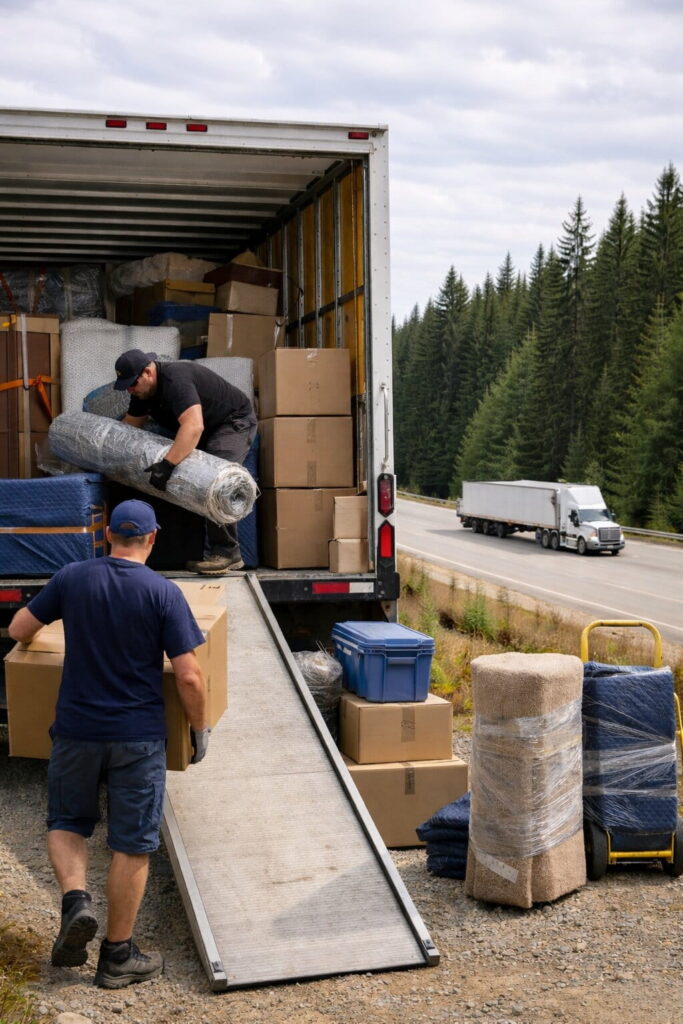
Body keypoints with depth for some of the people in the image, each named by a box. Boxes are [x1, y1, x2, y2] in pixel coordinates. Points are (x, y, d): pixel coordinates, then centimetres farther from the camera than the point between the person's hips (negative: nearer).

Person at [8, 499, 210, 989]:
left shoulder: (72, 577, -3)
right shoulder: (164, 593, -10)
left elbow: (19, 629, 8)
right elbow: (189, 677, -12)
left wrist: (37, 628, 32)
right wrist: (200, 729, 3)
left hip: (76, 729, 2)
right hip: (139, 737, -2)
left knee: (68, 822, 23)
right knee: (132, 844, 9)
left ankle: (76, 899, -2)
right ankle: (118, 956, 17)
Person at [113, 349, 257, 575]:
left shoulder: (175, 381, -33)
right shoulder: (143, 390, -2)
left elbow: (194, 427, -47)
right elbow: (130, 424, 14)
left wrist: (167, 464, -51)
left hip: (234, 423, -10)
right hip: (209, 429, 10)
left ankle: (226, 553, -18)